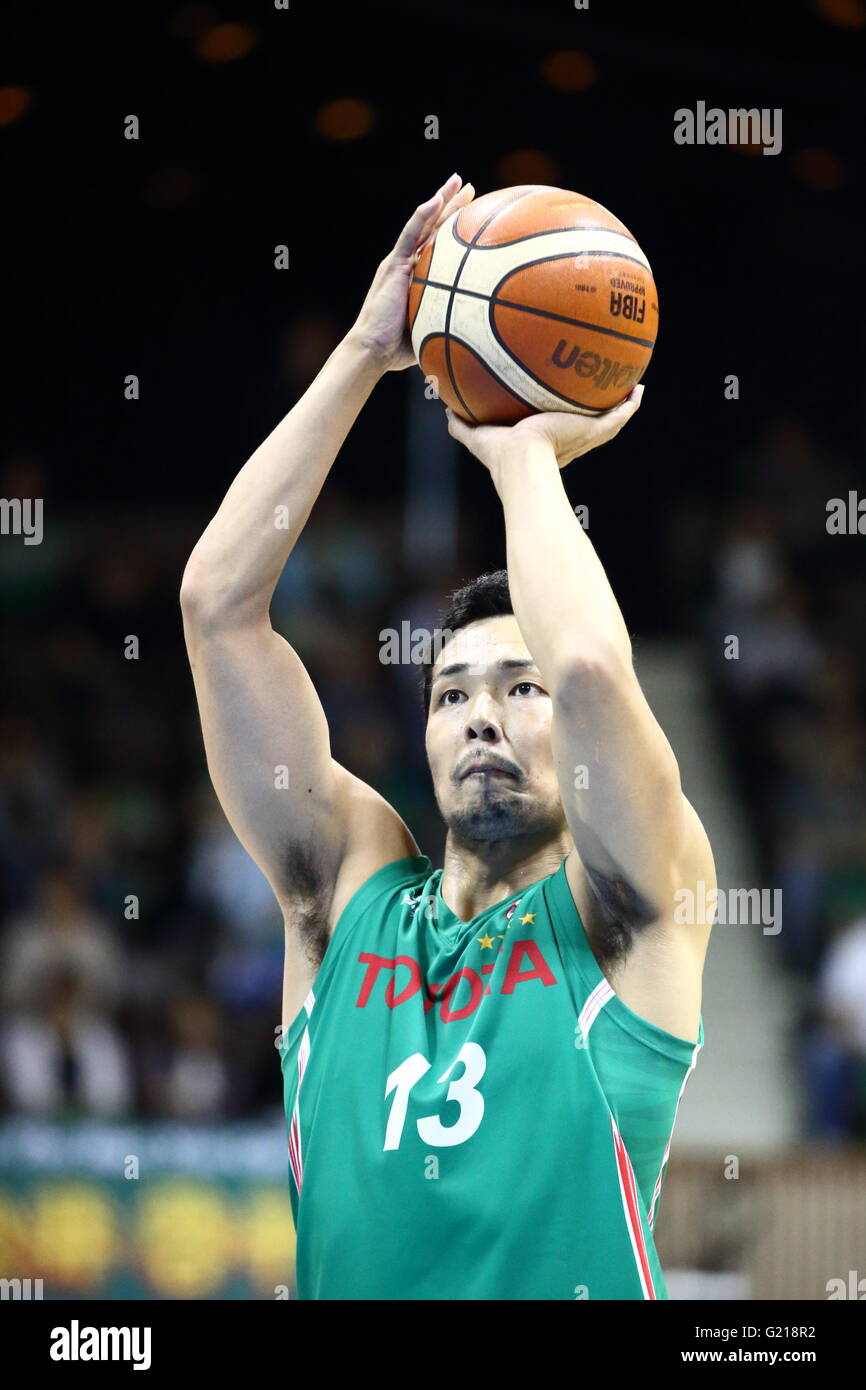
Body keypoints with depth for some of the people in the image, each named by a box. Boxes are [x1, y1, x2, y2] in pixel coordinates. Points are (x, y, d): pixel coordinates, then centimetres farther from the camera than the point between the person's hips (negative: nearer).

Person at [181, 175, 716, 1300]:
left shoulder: (617, 913, 7)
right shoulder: (353, 893, 15)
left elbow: (593, 664, -11)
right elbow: (218, 602, 10)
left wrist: (524, 456, 5)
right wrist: (363, 354, 9)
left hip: (578, 1283, -2)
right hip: (345, 1289, 2)